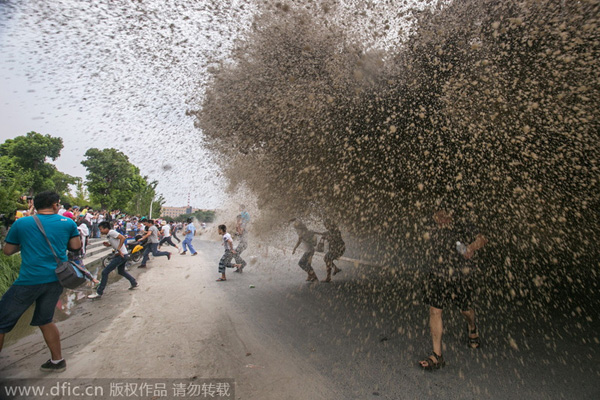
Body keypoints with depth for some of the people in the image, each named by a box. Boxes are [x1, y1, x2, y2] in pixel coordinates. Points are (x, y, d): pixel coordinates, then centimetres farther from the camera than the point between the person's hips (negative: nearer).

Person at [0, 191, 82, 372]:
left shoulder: (21, 223, -1)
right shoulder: (68, 222, 2)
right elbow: (76, 246, 10)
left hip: (30, 280, -4)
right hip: (56, 279, 4)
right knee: (44, 320, 20)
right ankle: (57, 361, 27)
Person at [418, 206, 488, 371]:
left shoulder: (464, 228, -1)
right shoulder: (433, 231, 11)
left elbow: (482, 238, -15)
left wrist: (472, 247, -33)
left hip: (461, 277, -2)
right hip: (437, 277, 2)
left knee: (465, 310, 14)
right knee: (434, 311, -5)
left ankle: (472, 328, 54)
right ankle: (437, 356, 6)